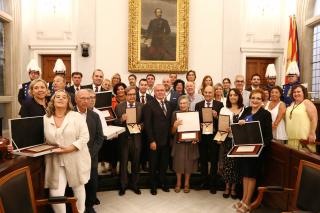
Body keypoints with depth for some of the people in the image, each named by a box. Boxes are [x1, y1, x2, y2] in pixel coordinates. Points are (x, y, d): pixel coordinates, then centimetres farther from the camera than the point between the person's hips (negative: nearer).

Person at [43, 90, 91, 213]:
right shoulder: (45, 119, 5)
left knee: (78, 188, 14)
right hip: (55, 161, 2)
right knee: (55, 193, -3)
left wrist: (69, 148, -19)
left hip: (76, 160, -1)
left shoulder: (77, 117, -5)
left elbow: (84, 137, -10)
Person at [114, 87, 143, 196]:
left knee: (136, 163, 13)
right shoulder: (119, 106, -2)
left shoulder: (141, 106, 1)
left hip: (136, 138, 1)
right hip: (124, 138, -1)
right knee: (123, 163, 10)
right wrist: (121, 119, -20)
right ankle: (123, 186, 28)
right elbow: (115, 122, -1)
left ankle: (135, 185, 31)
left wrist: (141, 125, -12)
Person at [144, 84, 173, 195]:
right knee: (154, 164, 12)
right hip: (155, 141, -4)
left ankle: (163, 183, 35)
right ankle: (153, 185, 30)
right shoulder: (149, 105, -8)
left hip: (166, 140, 4)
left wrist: (171, 137, 3)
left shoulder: (169, 104, 9)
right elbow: (147, 124, -12)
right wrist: (151, 141, -15)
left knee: (164, 163, 15)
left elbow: (170, 121, 9)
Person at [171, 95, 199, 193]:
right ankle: (178, 183, 26)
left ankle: (186, 184, 28)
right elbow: (172, 132, -2)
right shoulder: (175, 114, -3)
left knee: (189, 163, 9)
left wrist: (196, 138, -12)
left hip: (190, 142, 1)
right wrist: (175, 125, -22)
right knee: (179, 162, 7)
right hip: (179, 142, 0)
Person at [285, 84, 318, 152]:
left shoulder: (307, 103, -4)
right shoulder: (292, 104, 16)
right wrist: (287, 134, 18)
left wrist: (312, 134, -17)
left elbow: (314, 119, -11)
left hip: (304, 138, -7)